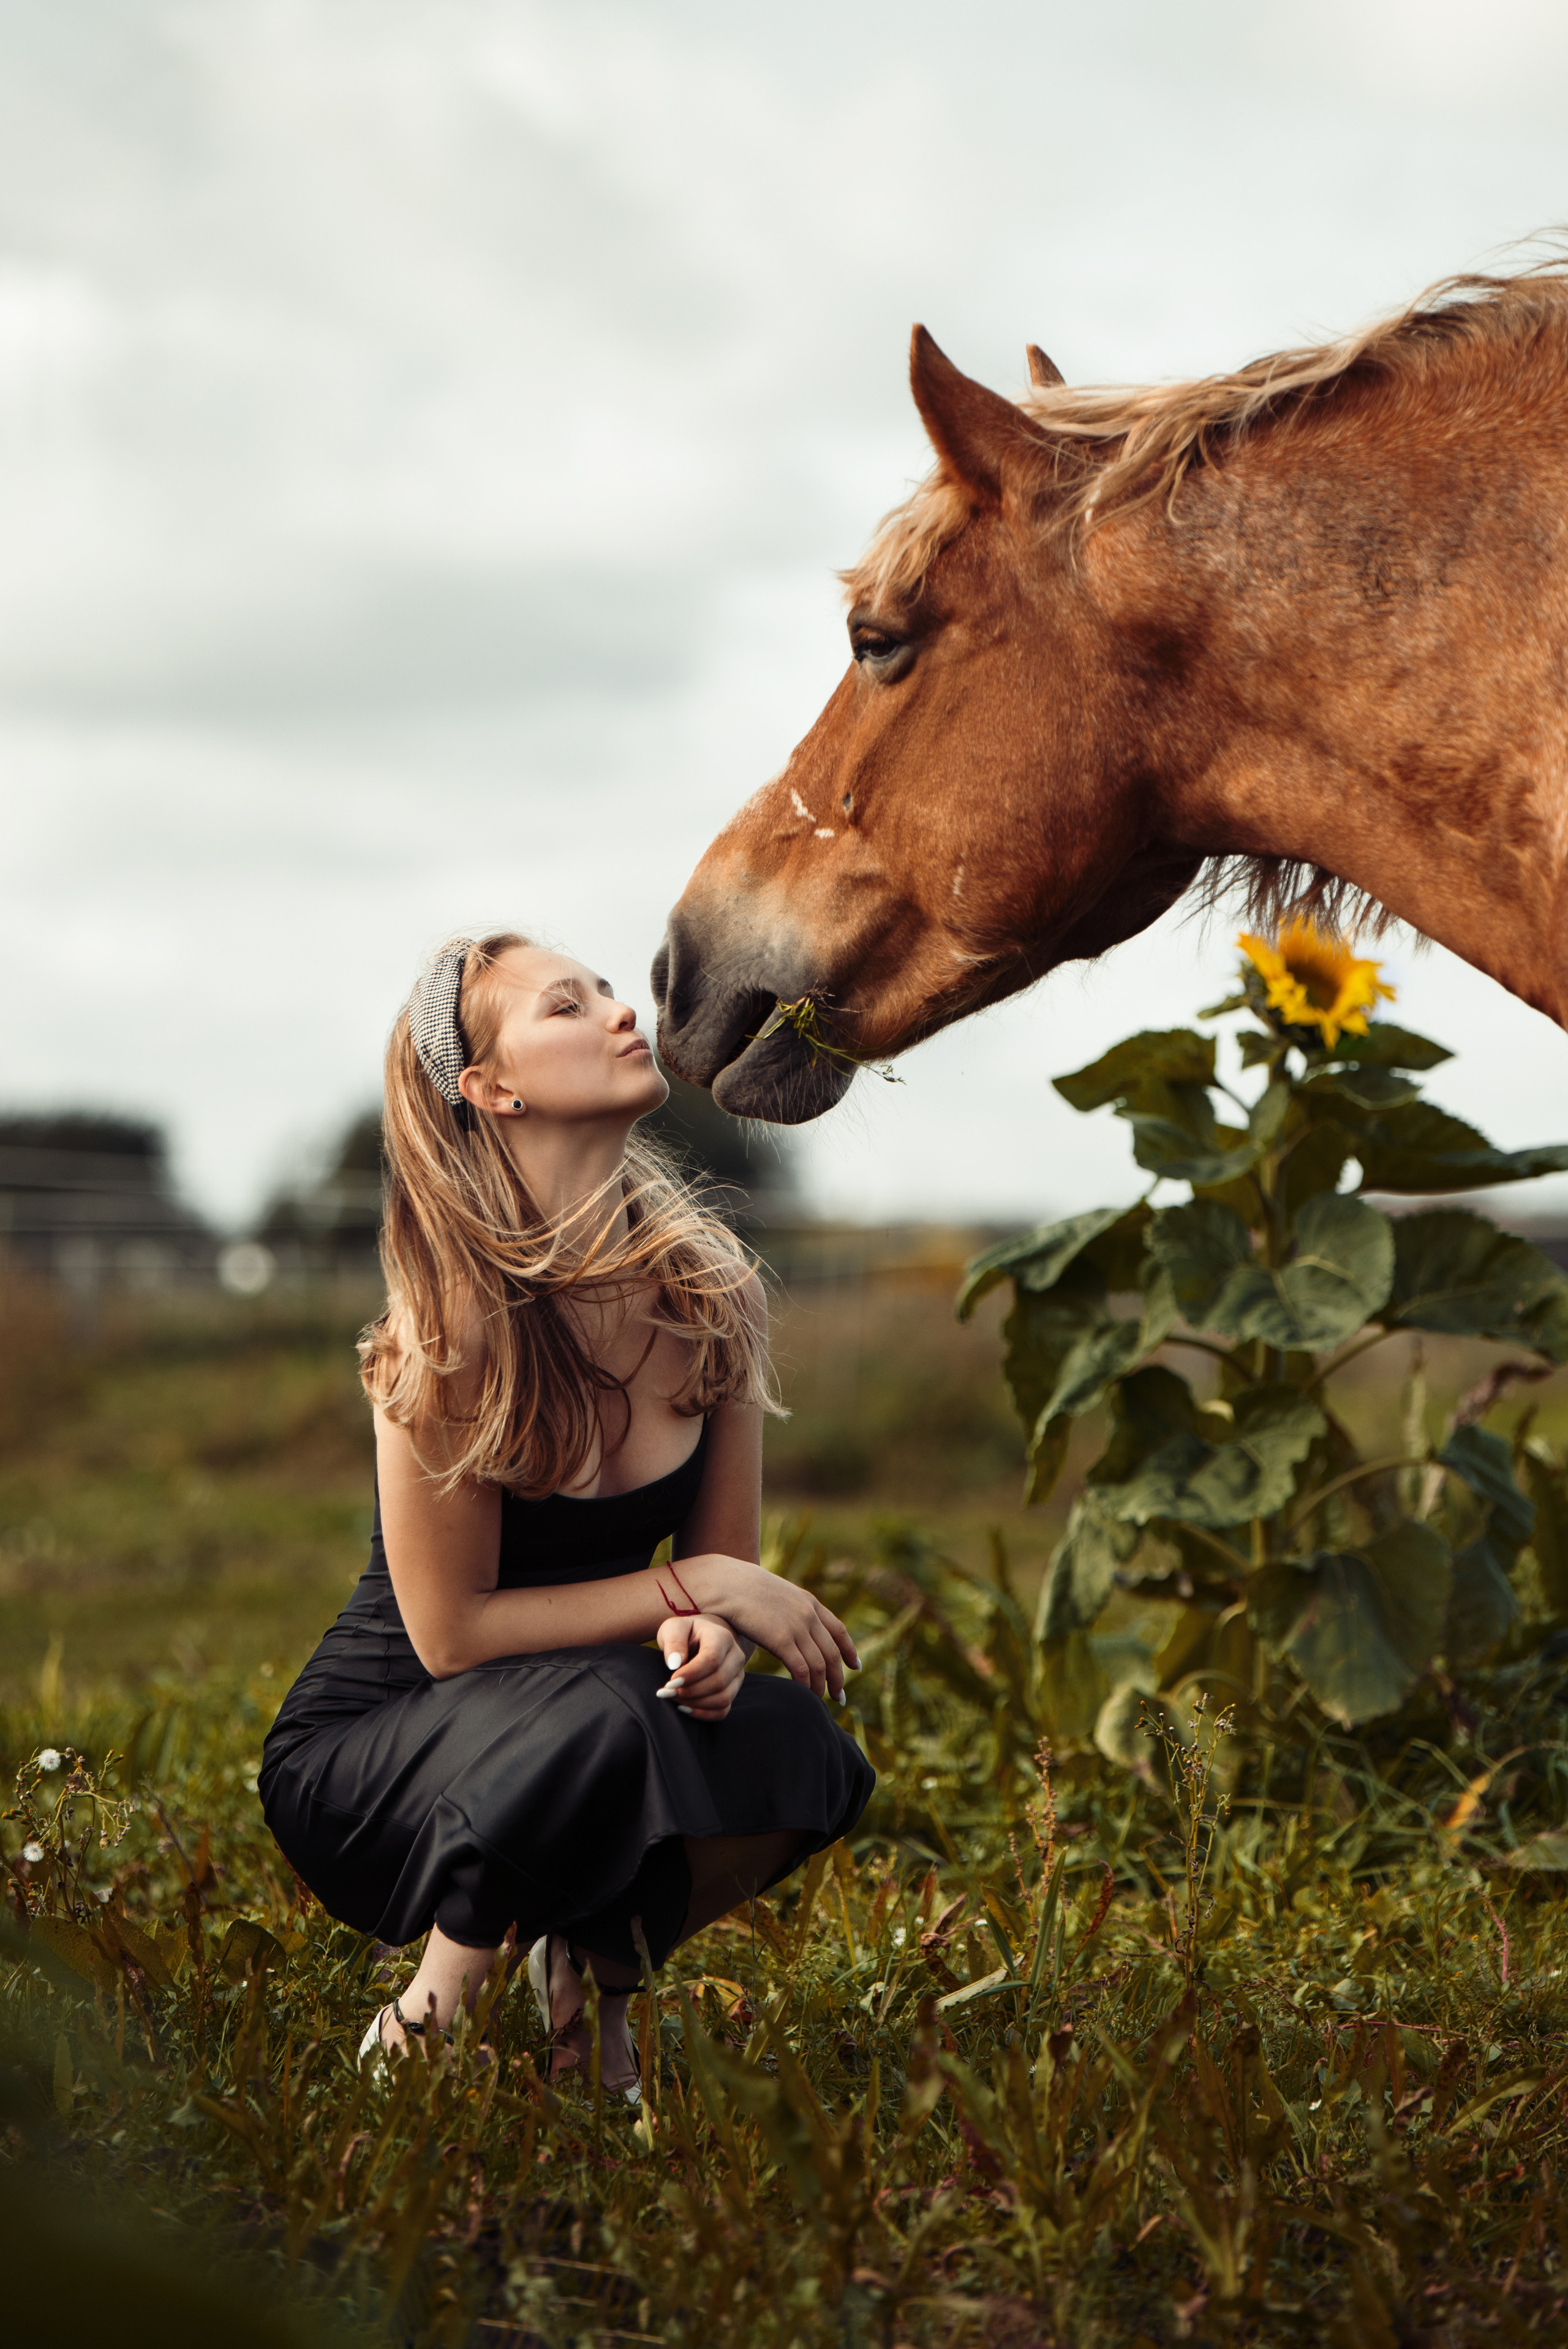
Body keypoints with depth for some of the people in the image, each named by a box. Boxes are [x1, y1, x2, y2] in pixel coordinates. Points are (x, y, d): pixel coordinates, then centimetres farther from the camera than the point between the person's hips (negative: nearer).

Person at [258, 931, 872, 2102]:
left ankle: (595, 1962, 4)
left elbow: (725, 1559, 2)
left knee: (801, 1744, -24)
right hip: (363, 1762, -5)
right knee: (600, 1709, -35)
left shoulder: (707, 1289, -5)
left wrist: (706, 1635, -21)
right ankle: (426, 2027, -11)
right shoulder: (454, 1323, -22)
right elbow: (452, 1631, -19)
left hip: (578, 1732, 5)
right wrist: (701, 1587, -21)